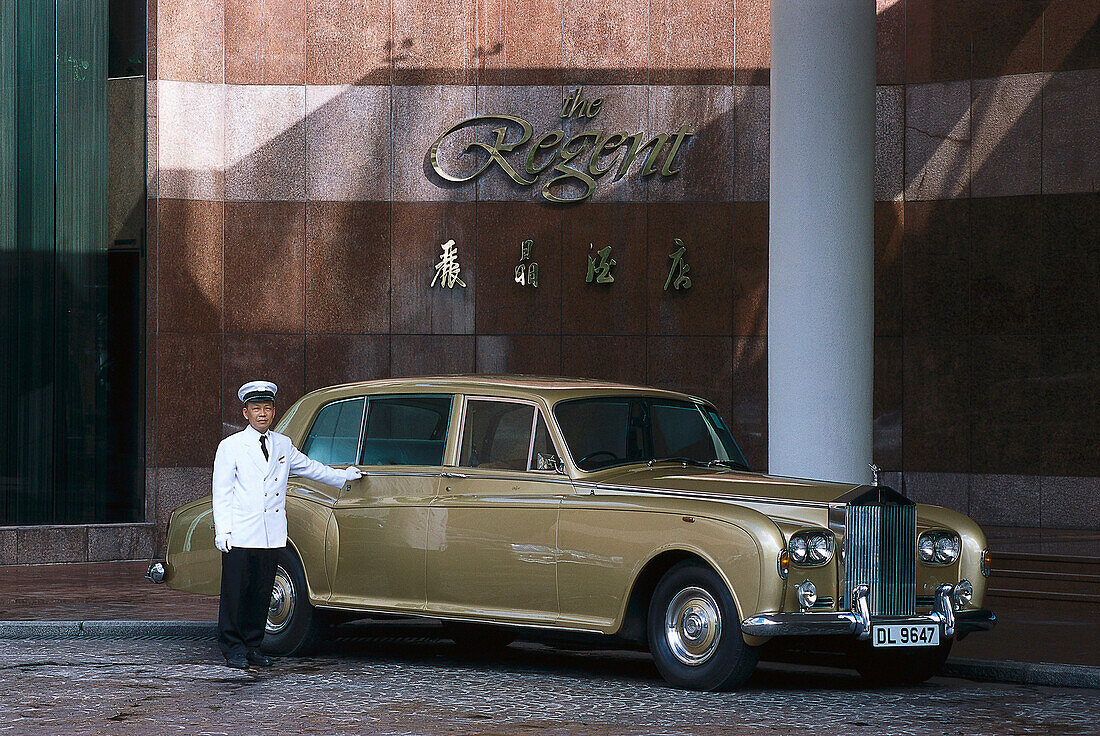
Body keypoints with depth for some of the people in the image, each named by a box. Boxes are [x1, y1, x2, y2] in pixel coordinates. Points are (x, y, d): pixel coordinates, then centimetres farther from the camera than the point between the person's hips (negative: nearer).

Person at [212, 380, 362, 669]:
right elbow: (221, 493, 0)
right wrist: (222, 531, -8)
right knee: (235, 591, -4)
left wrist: (344, 475, 39)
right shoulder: (230, 447, 2)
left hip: (271, 536, 4)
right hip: (240, 534, -4)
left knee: (262, 592, 4)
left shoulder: (283, 445, 14)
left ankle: (253, 646, 13)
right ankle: (233, 649, 4)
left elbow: (310, 468, 31)